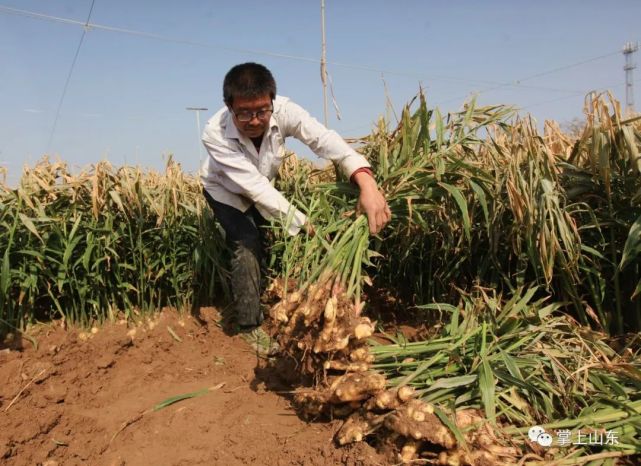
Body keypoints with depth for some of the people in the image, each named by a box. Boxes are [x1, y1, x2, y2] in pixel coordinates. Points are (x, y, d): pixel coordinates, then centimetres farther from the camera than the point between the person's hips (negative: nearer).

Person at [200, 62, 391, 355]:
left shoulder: (282, 110, -33)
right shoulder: (215, 133, -37)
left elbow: (324, 139, -48)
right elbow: (254, 186, -41)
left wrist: (367, 183, -64)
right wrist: (304, 223, -45)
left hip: (262, 189, 3)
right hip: (226, 191, -3)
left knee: (267, 245, 4)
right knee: (247, 244, -19)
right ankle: (250, 326, -4)